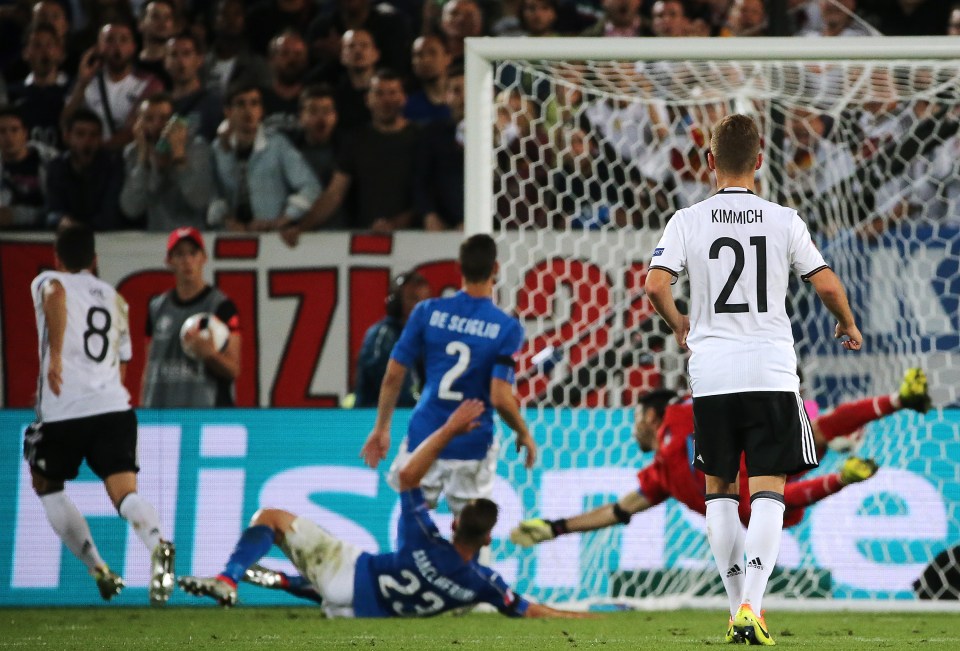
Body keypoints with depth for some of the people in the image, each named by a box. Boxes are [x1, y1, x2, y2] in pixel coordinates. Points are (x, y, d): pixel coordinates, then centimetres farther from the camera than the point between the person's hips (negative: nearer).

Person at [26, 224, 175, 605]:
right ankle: (157, 546, -43)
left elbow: (56, 295, -19)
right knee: (125, 492, -10)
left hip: (62, 413, -3)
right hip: (114, 408, 3)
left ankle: (99, 570, 14)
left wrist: (55, 355, -22)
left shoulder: (48, 283, 8)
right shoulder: (114, 299, 24)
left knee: (46, 485, 21)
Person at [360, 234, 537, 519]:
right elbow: (500, 399, -16)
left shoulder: (427, 311, -3)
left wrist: (381, 428, 12)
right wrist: (524, 434, 2)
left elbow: (393, 377, 0)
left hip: (423, 439, 2)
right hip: (471, 446, -2)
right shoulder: (508, 328, -10)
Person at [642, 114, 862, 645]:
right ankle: (751, 606, -18)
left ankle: (739, 606, 13)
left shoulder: (688, 221, -1)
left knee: (719, 490, 14)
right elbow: (827, 285, -1)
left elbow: (655, 284, -9)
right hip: (771, 372, -1)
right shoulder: (784, 221, 0)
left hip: (711, 376, 1)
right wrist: (848, 325, 20)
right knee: (768, 489, -3)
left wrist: (679, 324, 11)